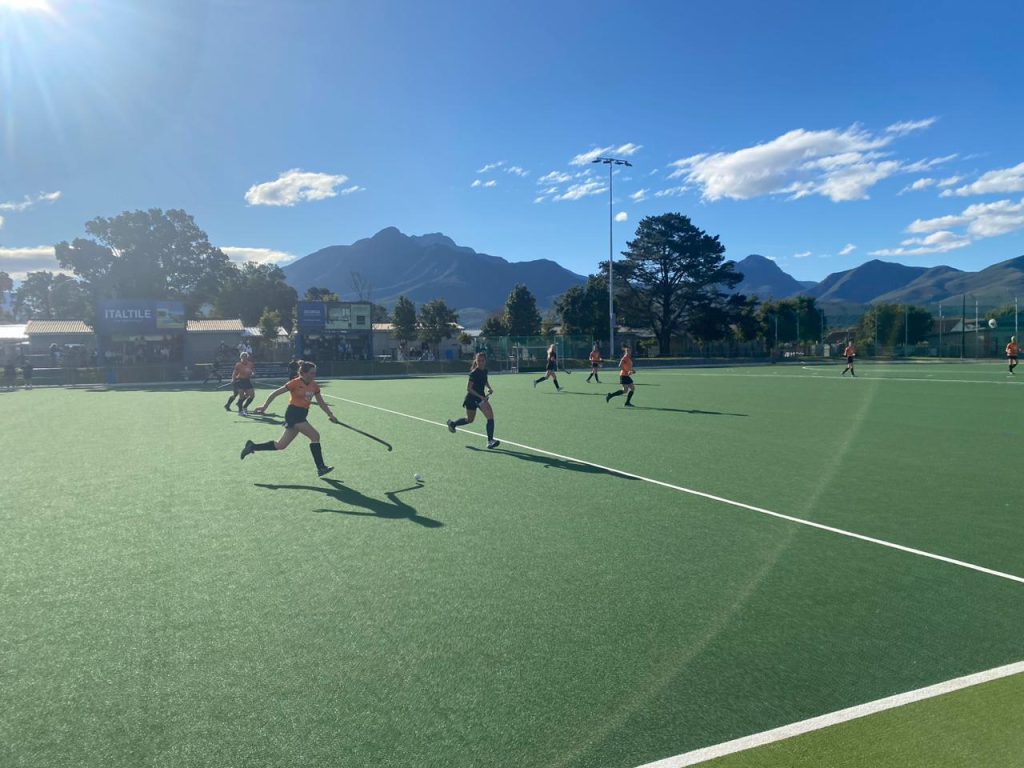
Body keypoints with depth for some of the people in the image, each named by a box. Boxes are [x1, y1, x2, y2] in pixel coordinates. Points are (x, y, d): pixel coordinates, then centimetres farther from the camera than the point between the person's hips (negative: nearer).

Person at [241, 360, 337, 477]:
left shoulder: (314, 386, 6)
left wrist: (330, 414, 0)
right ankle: (321, 468, -9)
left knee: (280, 445, 10)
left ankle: (252, 446, 25)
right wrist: (264, 407, -7)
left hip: (302, 416, 8)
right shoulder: (295, 383, -12)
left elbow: (321, 403, 13)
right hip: (293, 414, -8)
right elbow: (274, 393, -6)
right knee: (315, 436, -15)